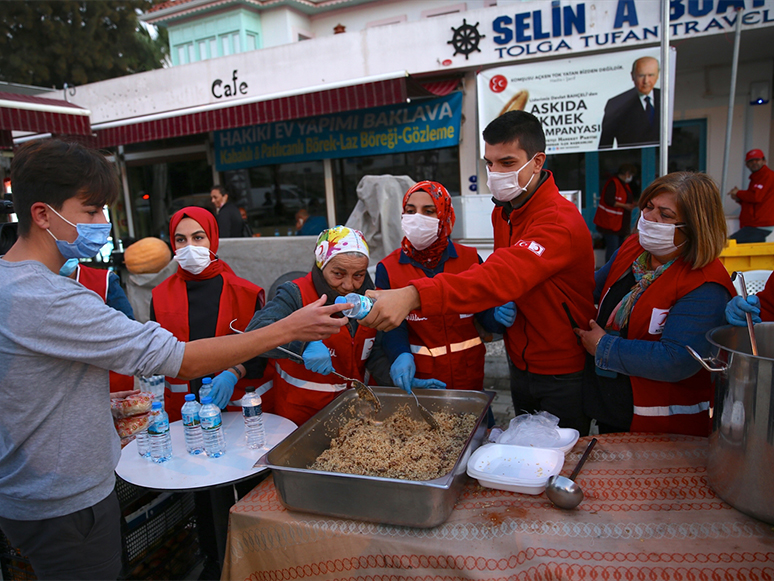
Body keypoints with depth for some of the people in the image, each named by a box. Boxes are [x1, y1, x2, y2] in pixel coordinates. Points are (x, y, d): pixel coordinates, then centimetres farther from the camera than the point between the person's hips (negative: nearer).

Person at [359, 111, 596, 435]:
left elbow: (502, 276, -44)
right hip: (520, 365, 7)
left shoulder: (560, 221, -27)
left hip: (562, 374, -7)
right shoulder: (502, 212, 2)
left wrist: (413, 297, -55)